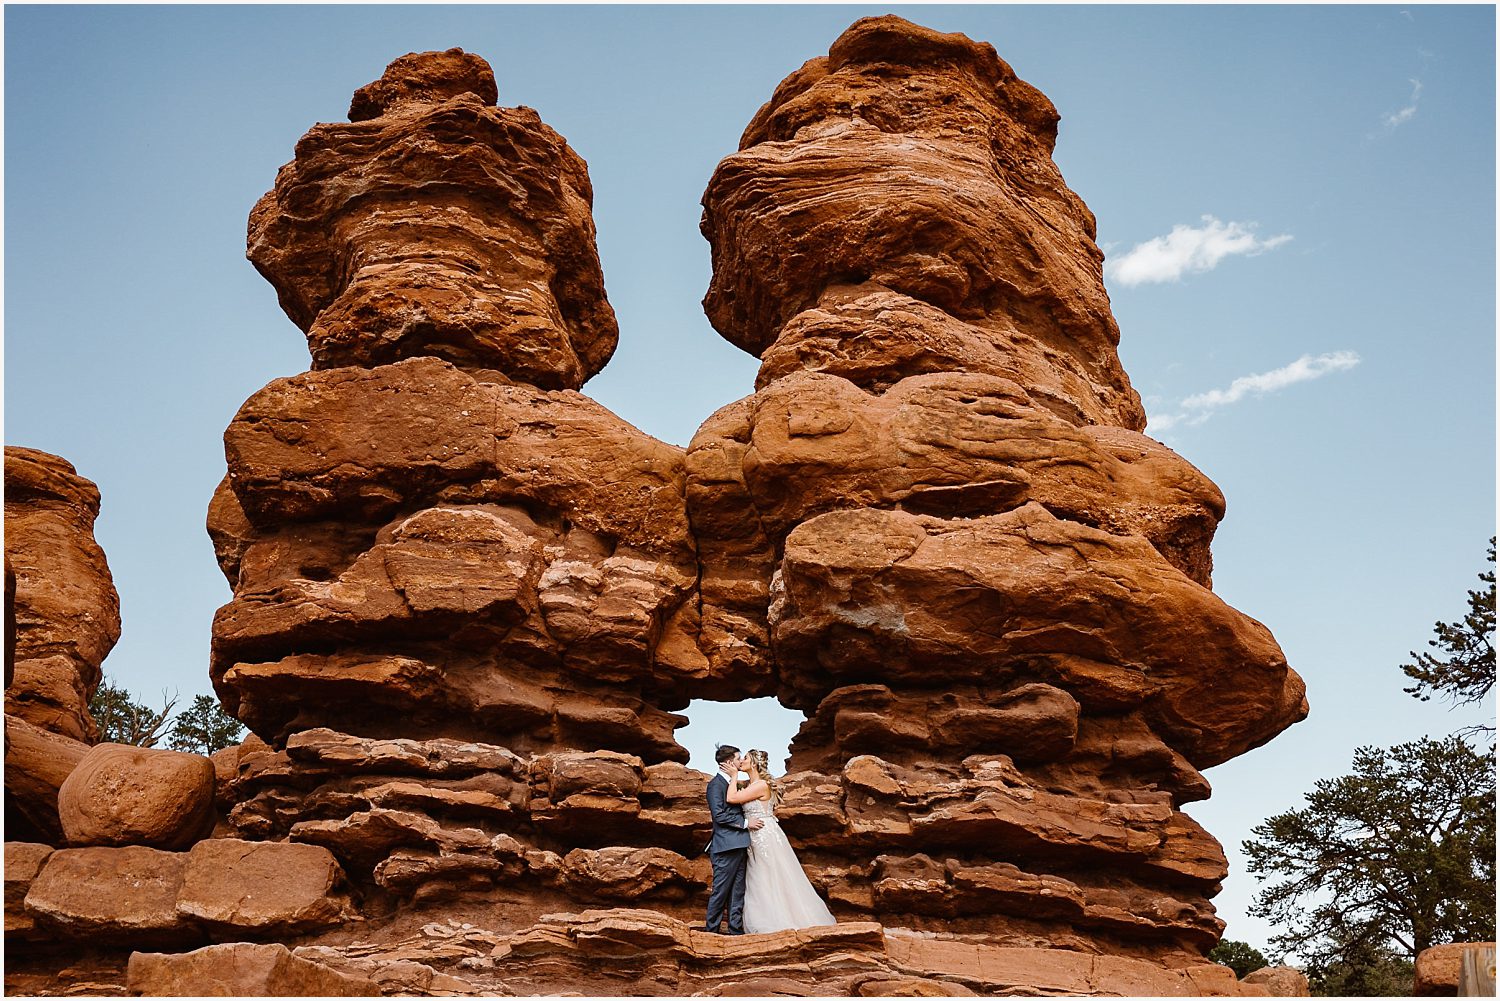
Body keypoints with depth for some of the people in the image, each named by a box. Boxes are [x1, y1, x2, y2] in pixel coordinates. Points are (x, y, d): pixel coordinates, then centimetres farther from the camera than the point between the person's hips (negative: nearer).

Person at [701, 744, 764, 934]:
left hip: (739, 845, 9)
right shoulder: (716, 784, -9)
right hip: (726, 846, -9)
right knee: (721, 891, -3)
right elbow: (719, 815, -17)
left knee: (738, 891, 9)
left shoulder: (733, 783, 19)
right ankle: (711, 930, 7)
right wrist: (746, 823, -14)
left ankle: (736, 929, 14)